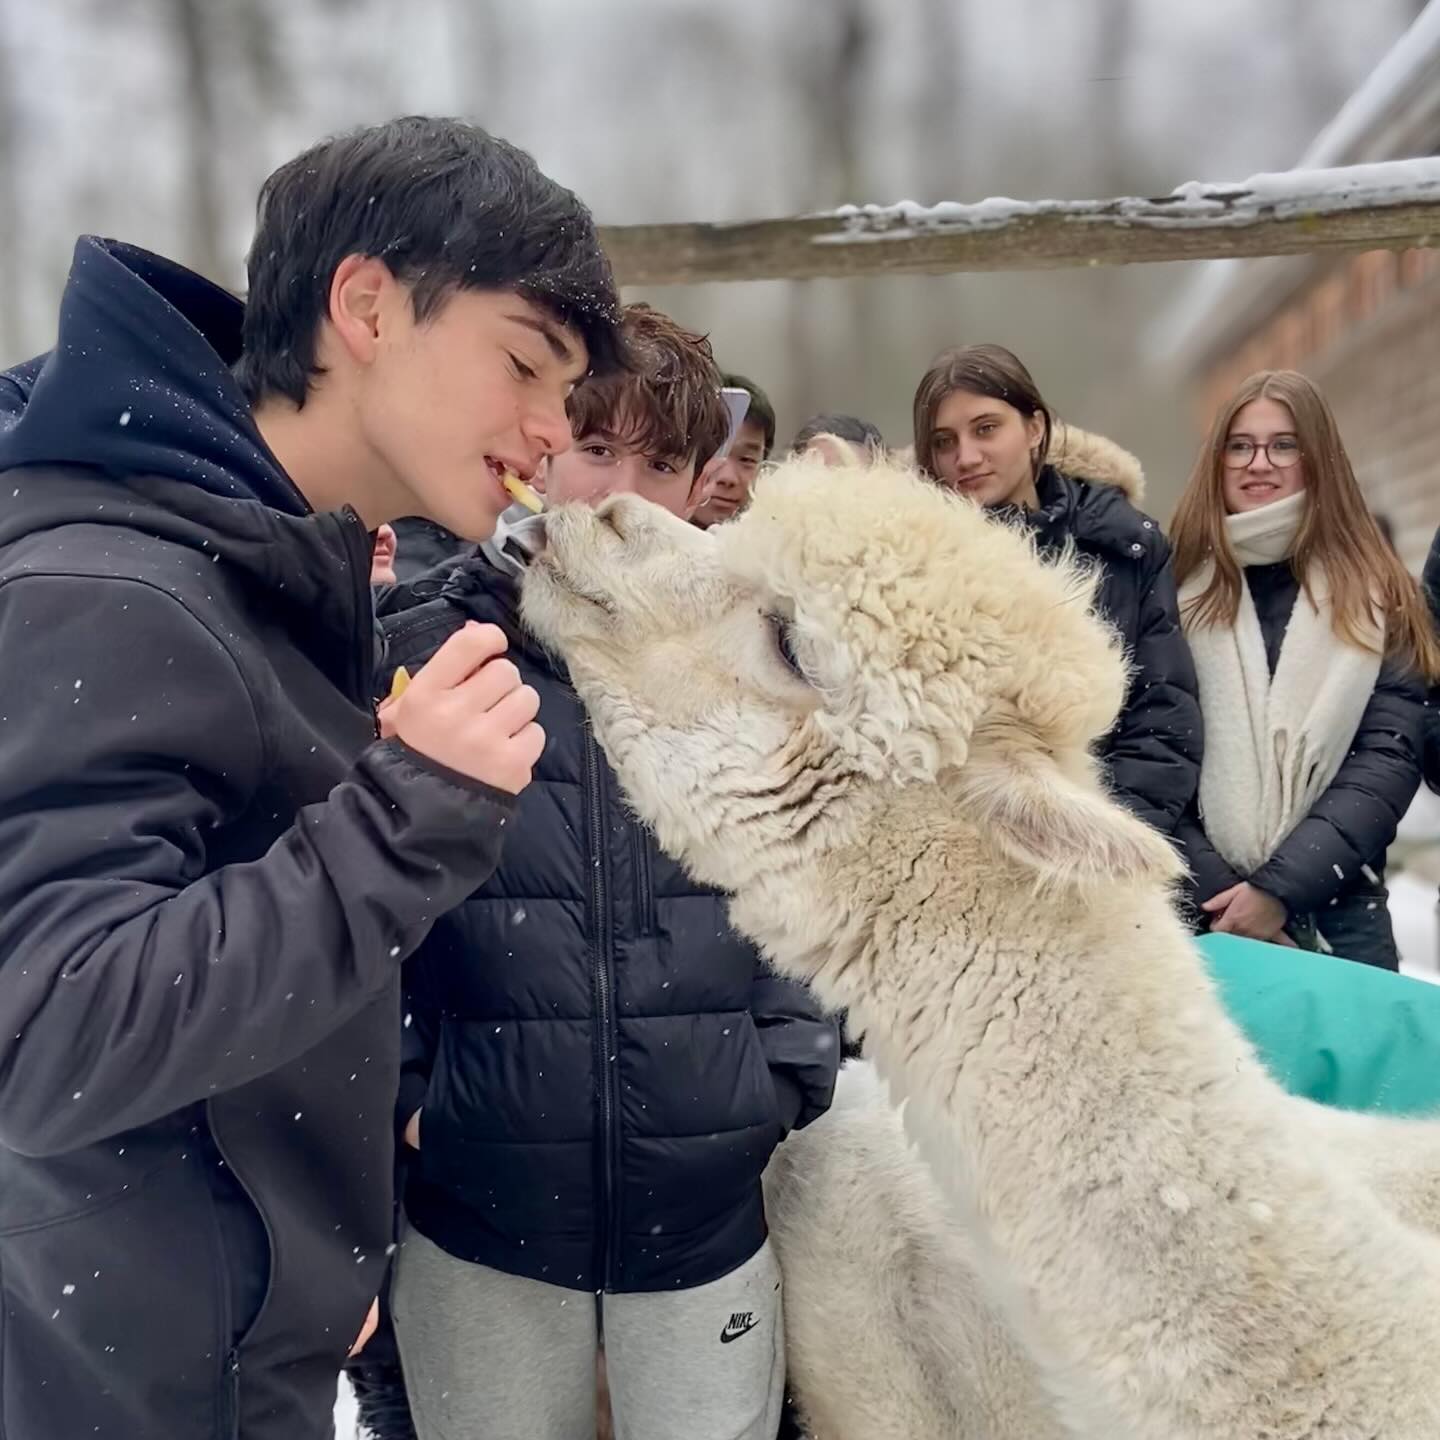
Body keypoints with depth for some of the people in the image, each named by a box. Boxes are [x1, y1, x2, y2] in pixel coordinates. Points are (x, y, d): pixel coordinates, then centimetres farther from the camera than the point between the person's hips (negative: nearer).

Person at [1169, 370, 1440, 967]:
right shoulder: (1180, 587, 3)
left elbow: (1390, 755, -3)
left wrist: (1281, 888, -14)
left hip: (1336, 913, 1)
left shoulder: (1375, 595, 5)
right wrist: (1212, 891, -13)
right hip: (1198, 911, -1)